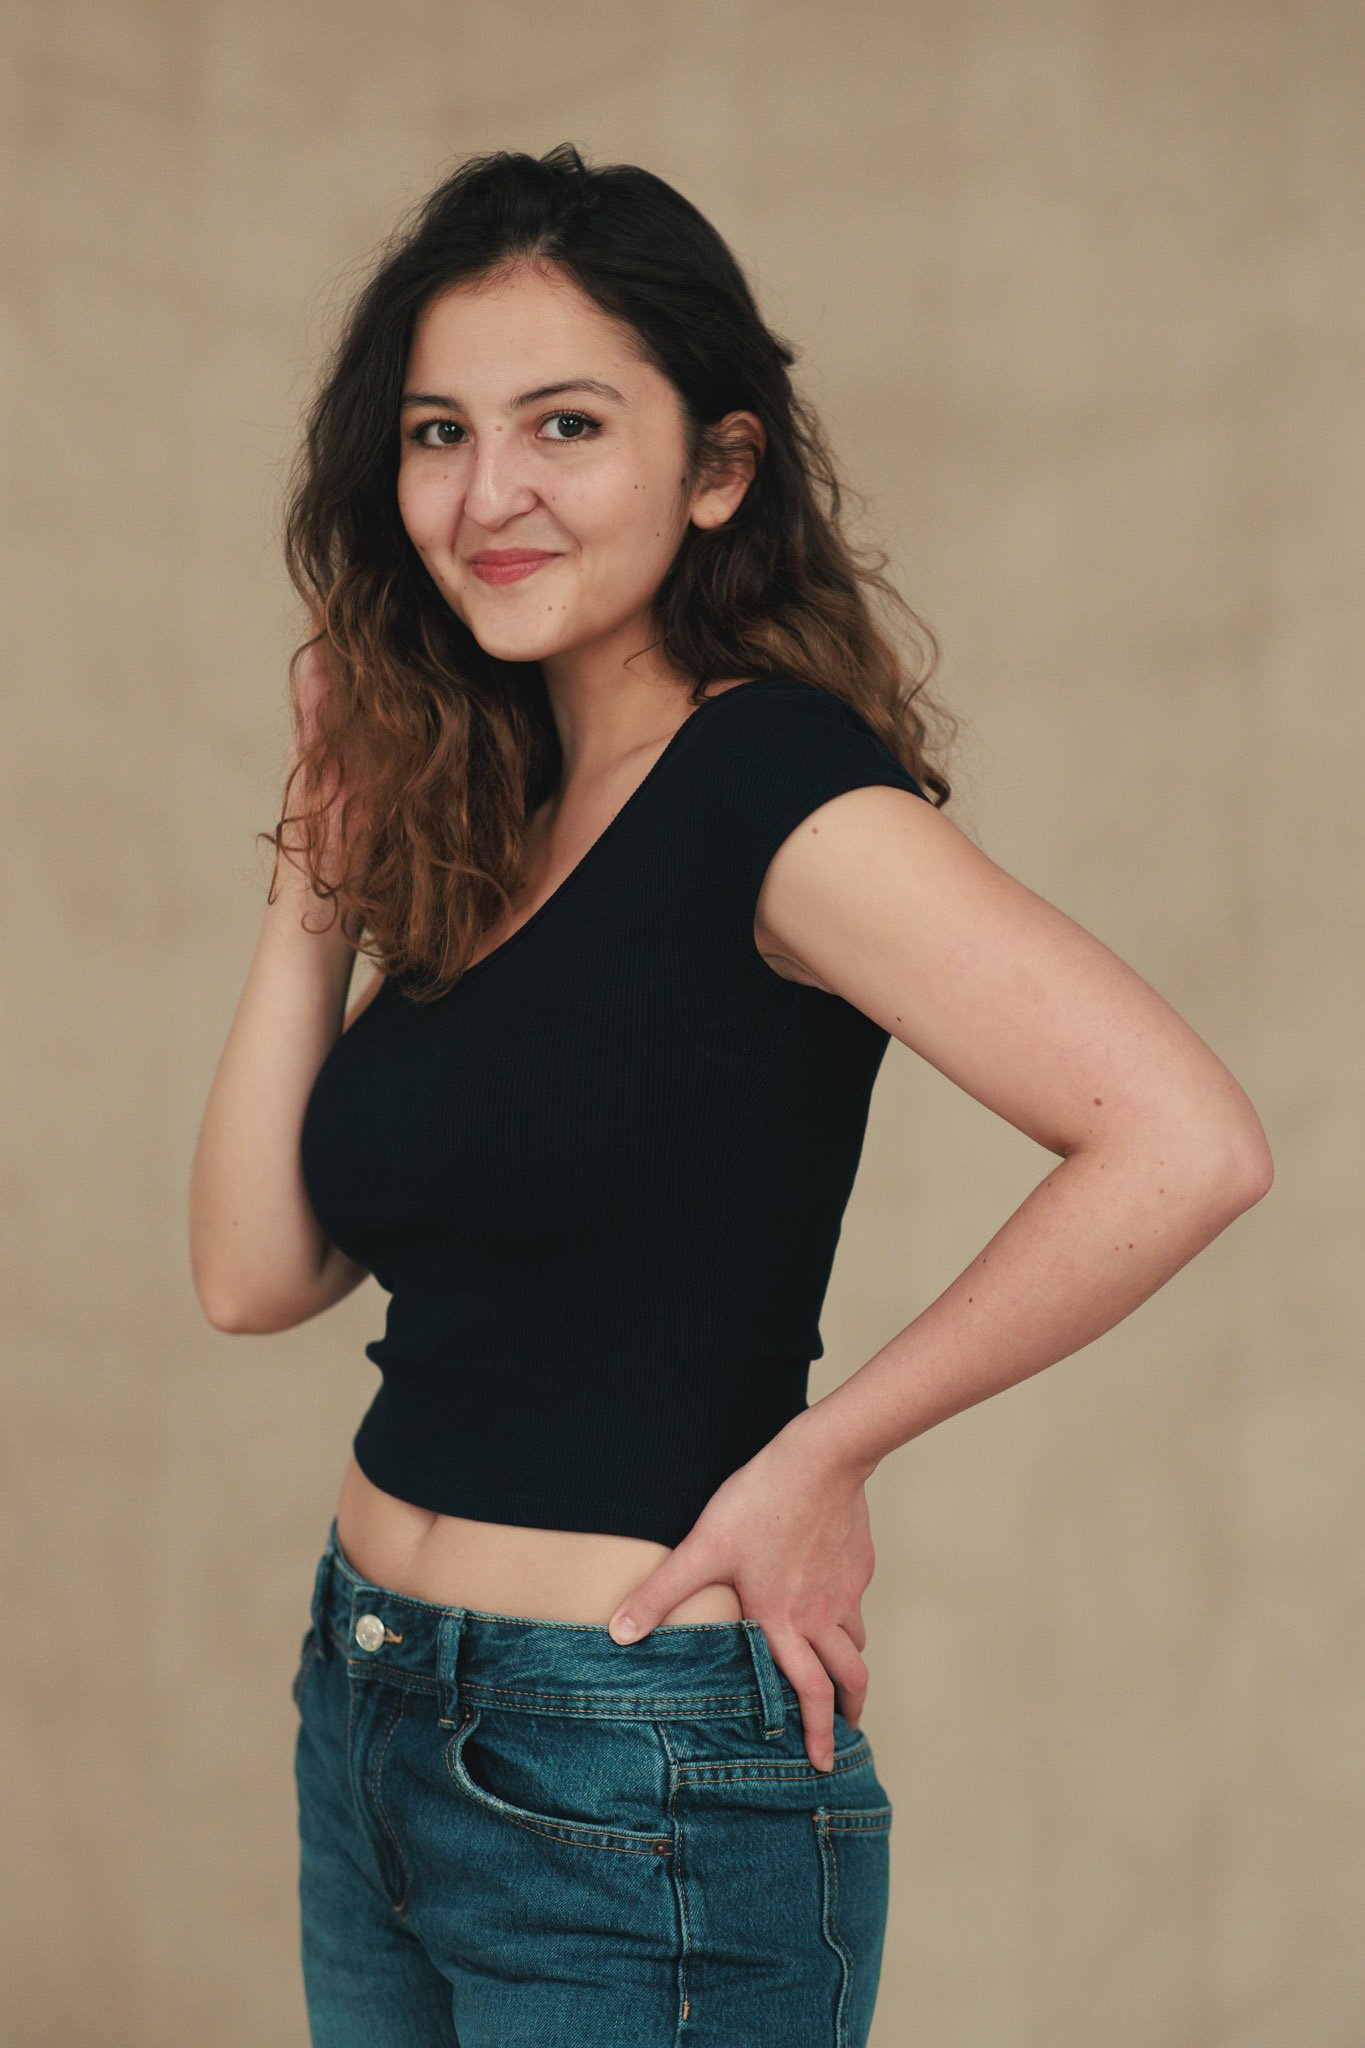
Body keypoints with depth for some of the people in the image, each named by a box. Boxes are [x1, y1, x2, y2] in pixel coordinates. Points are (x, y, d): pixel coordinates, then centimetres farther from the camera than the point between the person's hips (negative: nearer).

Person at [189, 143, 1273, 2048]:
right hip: (373, 1724, 8)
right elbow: (257, 1274, 5)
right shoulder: (472, 811, 8)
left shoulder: (776, 786, -15)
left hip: (636, 1788, -8)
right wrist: (322, 880, 0)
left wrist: (817, 1456, -19)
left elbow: (1185, 1142, -28)